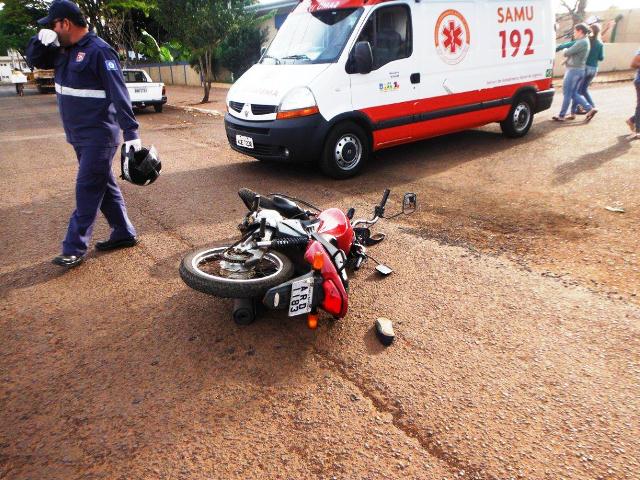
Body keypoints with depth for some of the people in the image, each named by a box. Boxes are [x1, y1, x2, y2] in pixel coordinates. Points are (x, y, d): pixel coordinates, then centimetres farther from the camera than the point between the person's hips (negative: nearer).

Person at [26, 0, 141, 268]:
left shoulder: (99, 51, -13)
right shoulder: (64, 50, 13)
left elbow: (119, 95, -18)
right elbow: (34, 61, 21)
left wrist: (130, 132, -24)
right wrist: (41, 40, 0)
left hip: (99, 136, -9)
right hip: (79, 136, 9)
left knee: (87, 190, -6)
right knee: (104, 186, 13)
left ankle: (74, 249, -1)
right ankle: (124, 233, 23)